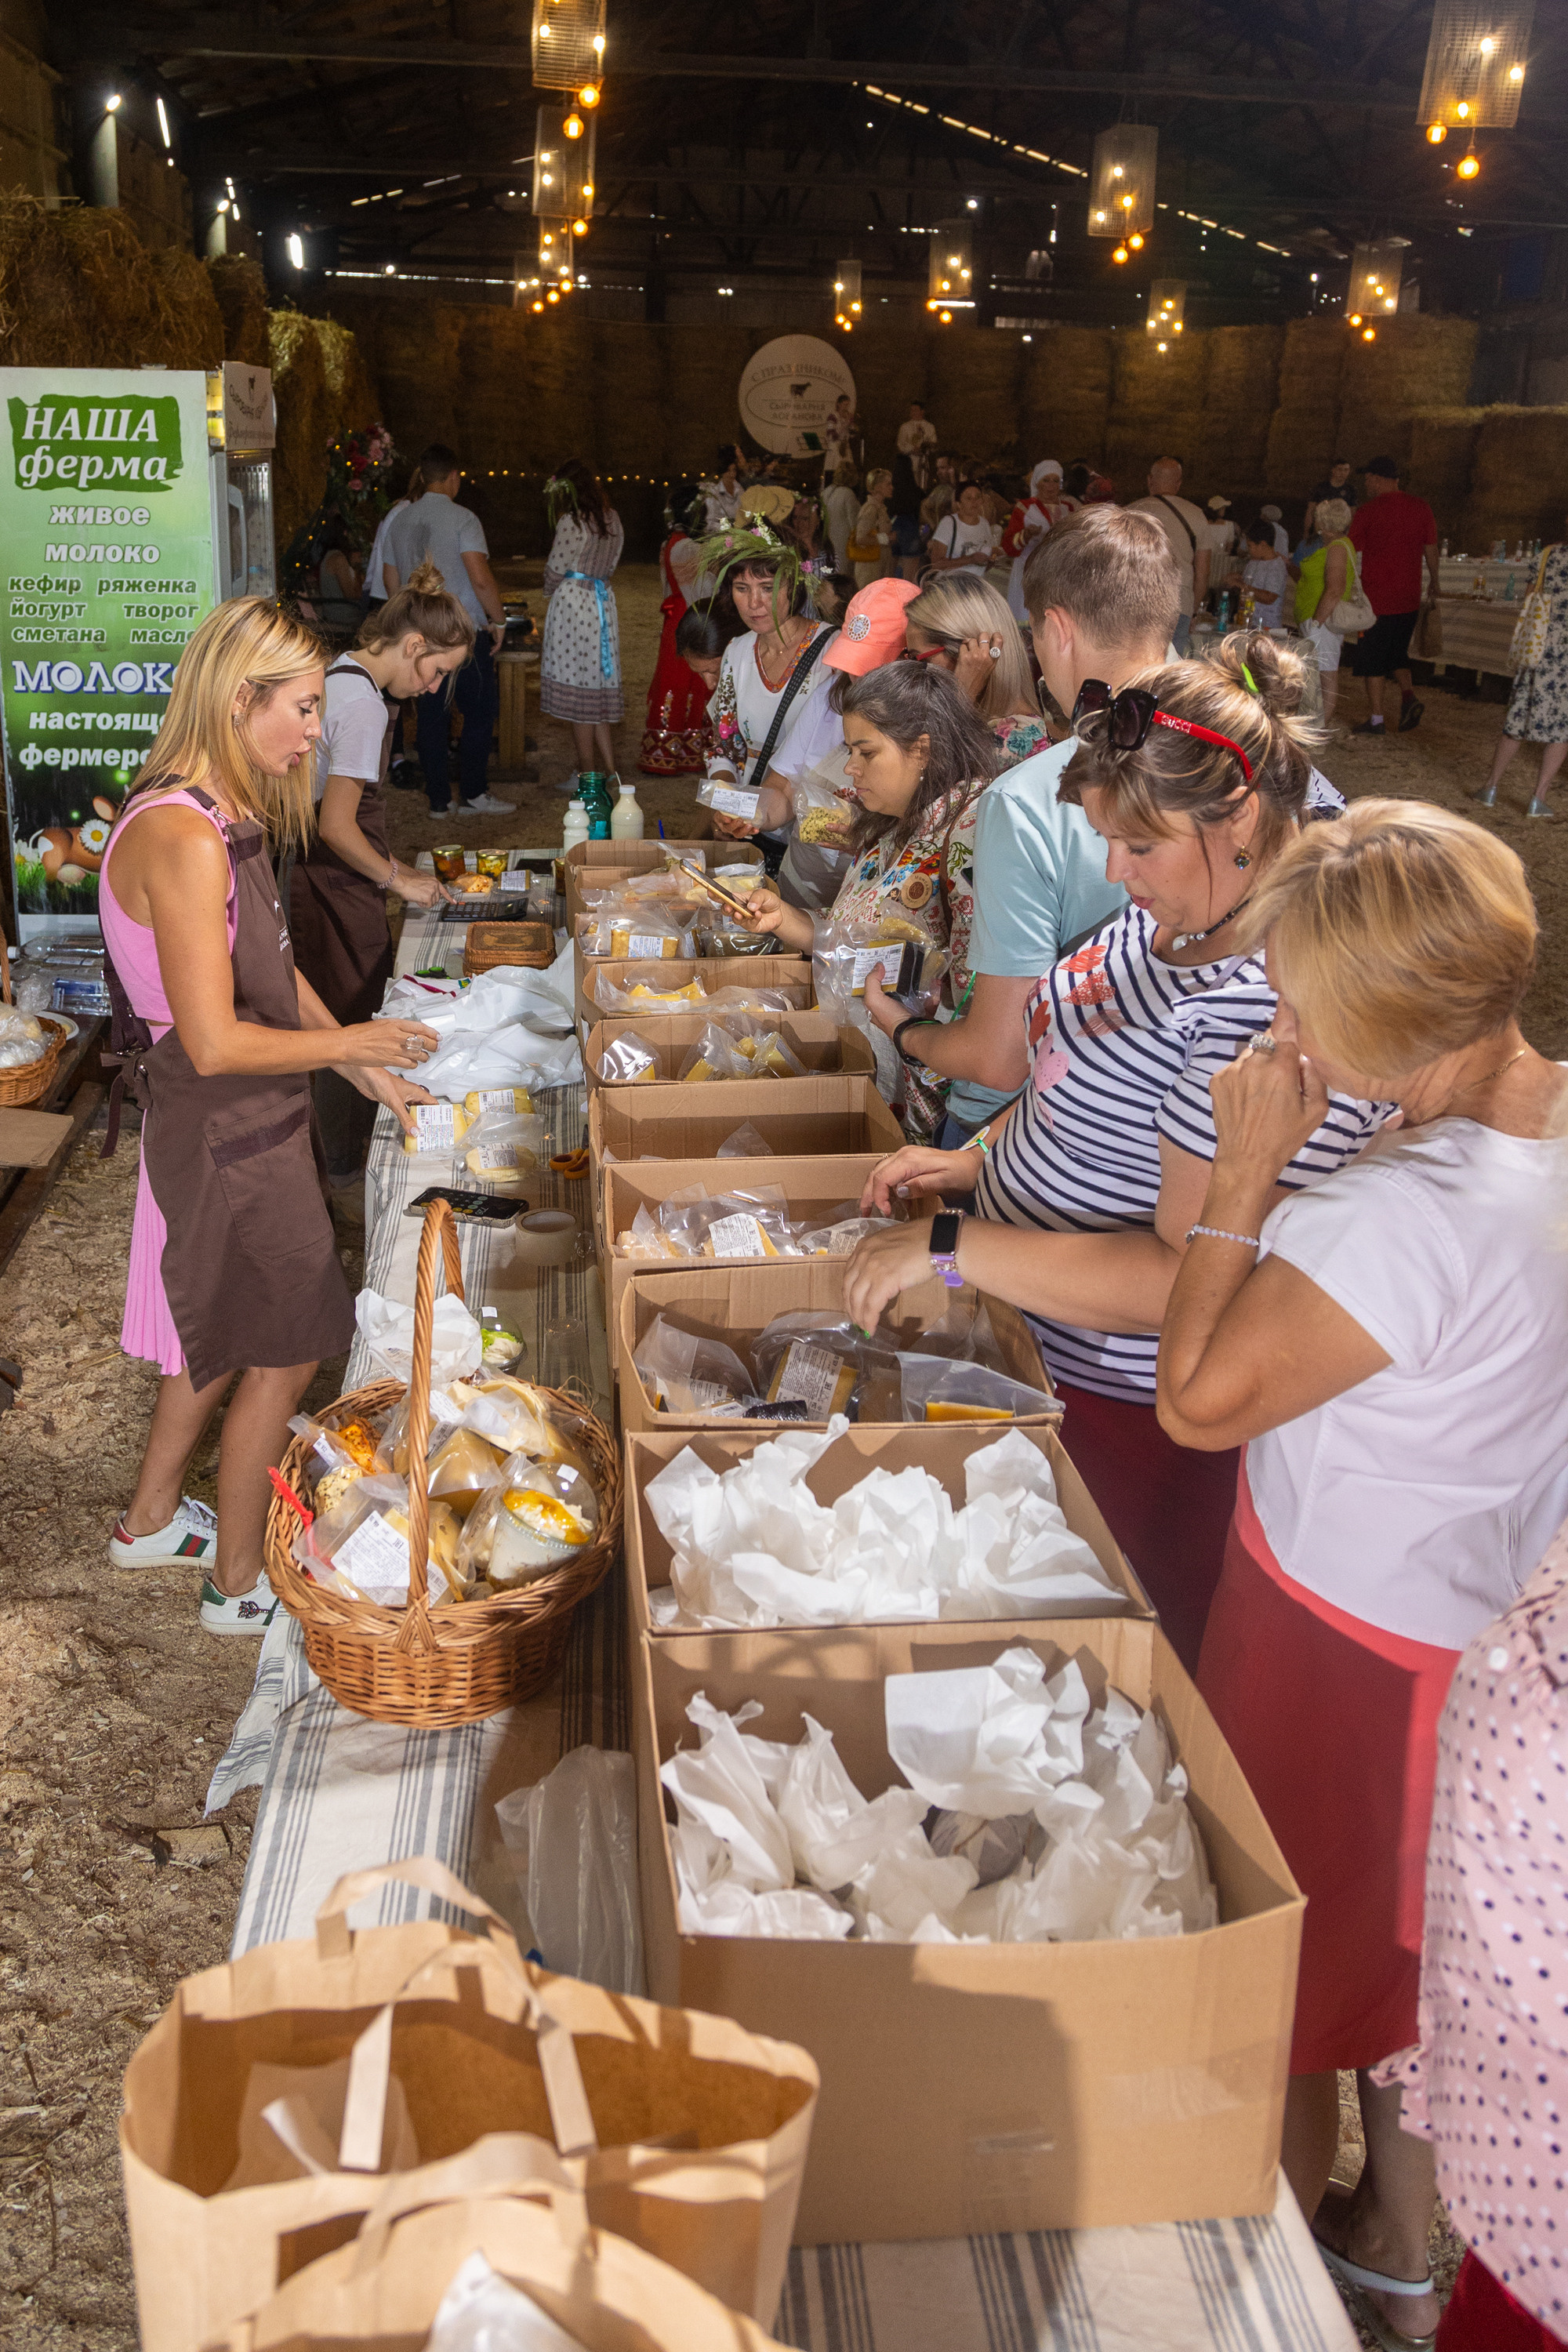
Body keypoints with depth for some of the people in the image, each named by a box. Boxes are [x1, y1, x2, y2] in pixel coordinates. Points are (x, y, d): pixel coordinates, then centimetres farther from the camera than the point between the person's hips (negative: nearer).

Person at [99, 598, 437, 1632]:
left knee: (229, 1332, 24)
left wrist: (365, 1064, 7)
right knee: (284, 1353, 6)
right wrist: (351, 1043, -15)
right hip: (224, 1135, -10)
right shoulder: (184, 839, -27)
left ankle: (153, 1521, 44)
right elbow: (215, 1042, -28)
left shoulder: (225, 821, 5)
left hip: (251, 1121, 10)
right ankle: (239, 1583, 24)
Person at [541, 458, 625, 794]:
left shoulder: (572, 522, -13)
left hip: (572, 602, -7)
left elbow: (556, 567, -7)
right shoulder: (612, 519, 8)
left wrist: (550, 591, 12)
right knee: (601, 688, 12)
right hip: (604, 601, 7)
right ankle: (609, 769, 13)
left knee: (578, 692, -1)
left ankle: (587, 774, 3)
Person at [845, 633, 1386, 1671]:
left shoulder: (1276, 1007, -30)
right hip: (1038, 1338, 9)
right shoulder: (1174, 914, 0)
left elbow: (1192, 1280, -32)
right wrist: (980, 1159, 2)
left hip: (1138, 1412, -9)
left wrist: (953, 1248, -29)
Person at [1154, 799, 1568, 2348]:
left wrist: (1245, 1175, -23)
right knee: (1410, 1941, 28)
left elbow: (1198, 1398, -26)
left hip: (1343, 1645, -8)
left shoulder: (1412, 1215, -35)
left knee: (1284, 1956, 17)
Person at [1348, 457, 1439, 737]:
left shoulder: (1367, 512, -10)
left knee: (1373, 661, 5)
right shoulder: (1421, 508, 4)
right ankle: (1409, 696, -3)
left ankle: (1376, 719, 7)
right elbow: (1431, 550, 11)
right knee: (1397, 655, 20)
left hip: (1377, 598, -5)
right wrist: (1434, 583, 26)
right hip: (1409, 599, 5)